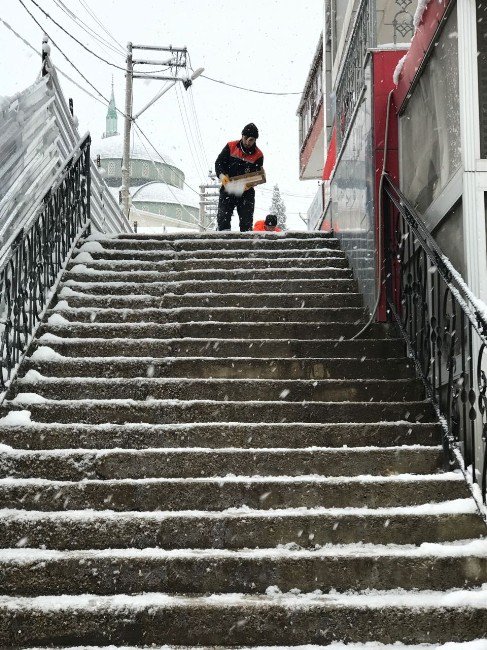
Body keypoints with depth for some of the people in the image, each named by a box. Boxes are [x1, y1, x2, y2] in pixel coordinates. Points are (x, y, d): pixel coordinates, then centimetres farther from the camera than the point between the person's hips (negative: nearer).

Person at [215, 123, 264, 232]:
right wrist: (221, 175, -21)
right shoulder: (231, 147, 0)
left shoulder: (258, 155, -2)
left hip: (246, 191, 0)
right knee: (222, 218, -11)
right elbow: (219, 162, -1)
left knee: (246, 221, 1)